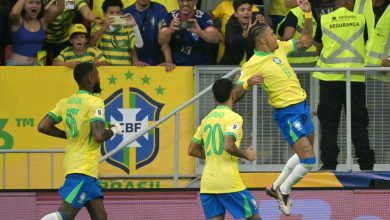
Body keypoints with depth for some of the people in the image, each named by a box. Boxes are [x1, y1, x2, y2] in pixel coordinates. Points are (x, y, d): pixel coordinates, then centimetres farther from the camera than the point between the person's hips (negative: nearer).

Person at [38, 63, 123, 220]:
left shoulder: (65, 102, 11)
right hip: (84, 167, -9)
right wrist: (113, 131, 0)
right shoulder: (94, 103, -10)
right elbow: (99, 136, -21)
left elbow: (43, 127, 7)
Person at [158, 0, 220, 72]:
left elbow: (216, 38, -18)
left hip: (200, 66, -1)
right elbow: (162, 40, -11)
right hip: (177, 66, 1)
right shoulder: (170, 17, -2)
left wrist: (199, 32, -37)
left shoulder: (203, 17, -6)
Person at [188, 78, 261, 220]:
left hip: (207, 183, 6)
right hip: (229, 182, -6)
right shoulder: (233, 118, -7)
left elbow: (192, 150, 18)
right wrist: (246, 154, -4)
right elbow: (228, 146, -21)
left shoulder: (206, 119, 14)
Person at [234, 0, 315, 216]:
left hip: (302, 106, 8)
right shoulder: (252, 65, -16)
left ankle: (276, 187, 34)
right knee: (308, 159, -12)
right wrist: (247, 83, -39)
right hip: (287, 113, -8)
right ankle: (284, 191, 9)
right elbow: (235, 95, -19)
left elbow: (305, 41, 18)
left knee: (304, 155, 20)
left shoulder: (280, 47, 5)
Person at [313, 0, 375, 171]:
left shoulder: (324, 20, 1)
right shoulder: (360, 19, 1)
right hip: (355, 78, 0)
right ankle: (366, 163, 4)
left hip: (329, 77, 0)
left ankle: (329, 163, 0)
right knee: (358, 121, 6)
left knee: (329, 123, 5)